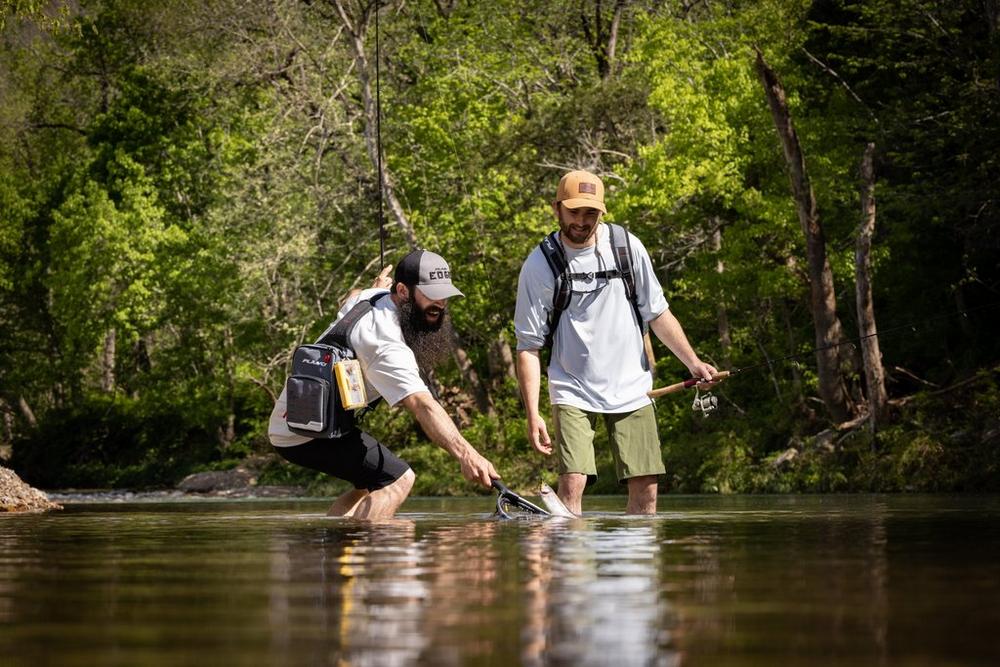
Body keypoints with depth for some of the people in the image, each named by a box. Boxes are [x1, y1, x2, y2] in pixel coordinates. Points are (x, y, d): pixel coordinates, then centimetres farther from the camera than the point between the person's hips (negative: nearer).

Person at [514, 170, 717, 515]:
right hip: (573, 392, -3)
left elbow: (657, 313, 10)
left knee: (645, 488, -1)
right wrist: (533, 415, -12)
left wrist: (692, 361, 0)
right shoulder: (539, 265, -7)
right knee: (572, 483, -17)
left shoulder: (627, 246, 0)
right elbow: (528, 346, -5)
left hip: (631, 389, 3)